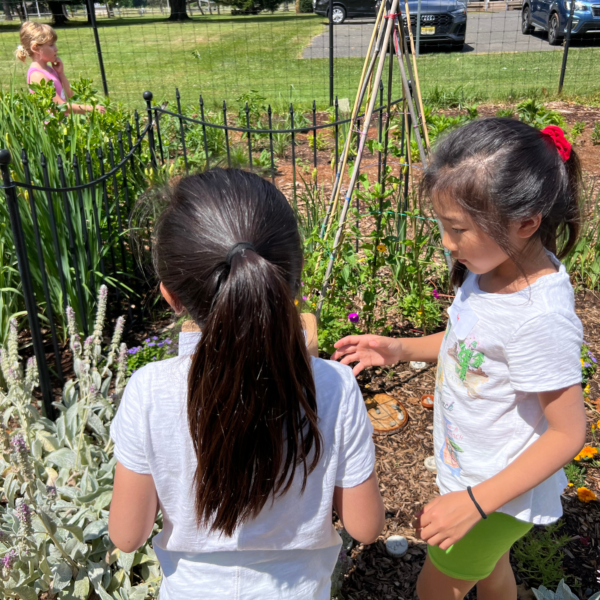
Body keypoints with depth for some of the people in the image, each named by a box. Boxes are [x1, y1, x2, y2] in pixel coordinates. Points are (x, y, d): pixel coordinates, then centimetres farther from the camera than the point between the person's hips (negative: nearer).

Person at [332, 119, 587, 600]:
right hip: (471, 469, 7)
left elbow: (569, 432, -26)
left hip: (501, 491, -7)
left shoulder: (540, 316, -35)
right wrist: (402, 349, -6)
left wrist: (475, 502, -27)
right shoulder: (495, 267, -11)